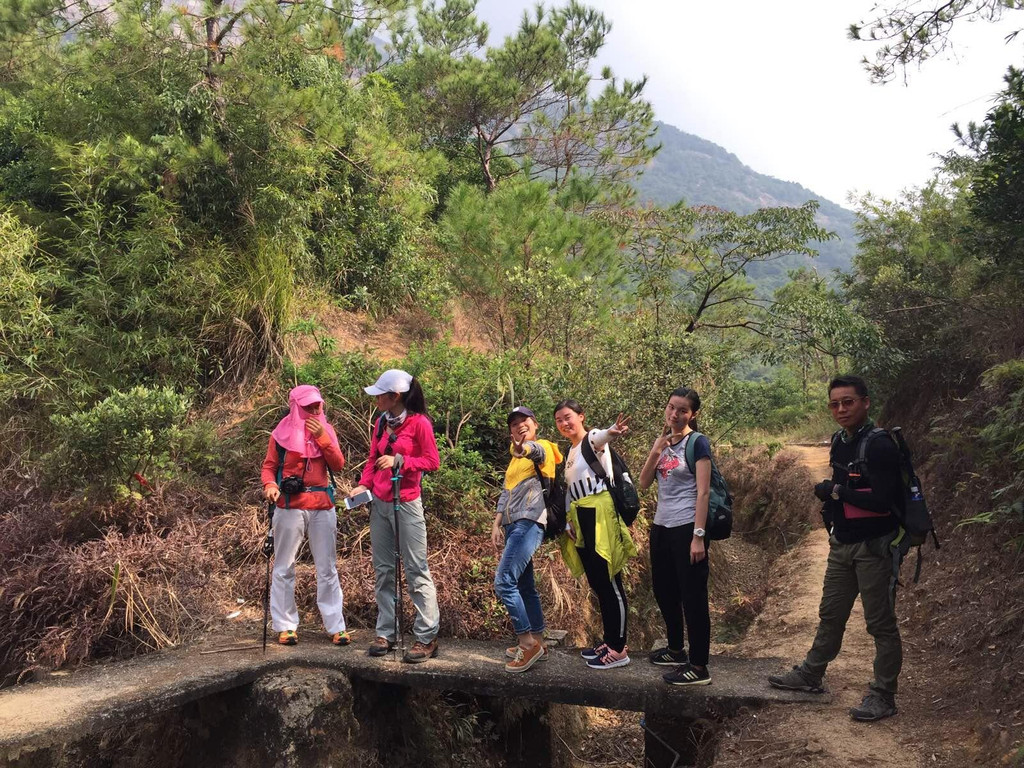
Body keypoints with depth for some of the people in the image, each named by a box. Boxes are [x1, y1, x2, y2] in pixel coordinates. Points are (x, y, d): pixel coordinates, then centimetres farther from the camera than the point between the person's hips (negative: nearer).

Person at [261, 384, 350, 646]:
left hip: (322, 506, 2)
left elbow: (338, 465, -2)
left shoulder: (325, 430, 7)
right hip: (290, 507, -2)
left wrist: (322, 437, -13)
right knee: (284, 568, 5)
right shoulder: (282, 433, 0)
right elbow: (269, 466, 2)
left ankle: (336, 626, 10)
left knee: (327, 568, 5)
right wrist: (270, 485, -18)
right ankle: (285, 625, 15)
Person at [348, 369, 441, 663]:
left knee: (416, 571, -3)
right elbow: (373, 459, 15)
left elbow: (432, 461, -8)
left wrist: (399, 461, -17)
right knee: (383, 571, 11)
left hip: (406, 505, -7)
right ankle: (385, 633, 19)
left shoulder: (419, 423, -9)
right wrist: (363, 484, -1)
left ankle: (427, 637, 4)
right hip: (379, 504, 7)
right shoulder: (381, 422, 9)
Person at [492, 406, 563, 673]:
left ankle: (528, 643, -10)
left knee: (504, 582, -16)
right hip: (513, 525, 9)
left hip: (529, 522, -9)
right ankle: (536, 643, 22)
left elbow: (535, 451, -28)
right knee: (524, 586, 13)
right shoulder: (515, 459, 23)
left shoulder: (542, 447, -2)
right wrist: (497, 524, 7)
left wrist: (522, 449, -52)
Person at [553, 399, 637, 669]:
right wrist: (568, 520, 7)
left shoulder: (593, 439, -6)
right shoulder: (570, 452, 20)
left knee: (609, 583, -5)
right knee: (597, 584, 13)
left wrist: (611, 432, -57)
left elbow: (600, 437, -32)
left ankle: (619, 649, 0)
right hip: (581, 521, 9)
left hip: (599, 515, -9)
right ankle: (609, 640, 23)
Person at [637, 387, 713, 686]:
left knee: (692, 597, -2)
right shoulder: (663, 441, 10)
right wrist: (656, 448, -9)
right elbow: (644, 483, 3)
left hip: (687, 528, -8)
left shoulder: (697, 442, -10)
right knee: (663, 590, 18)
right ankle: (676, 650, 36)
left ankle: (699, 667, 7)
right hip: (662, 526, 8)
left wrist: (698, 536, -20)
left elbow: (703, 493, -15)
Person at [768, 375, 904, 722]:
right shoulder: (840, 442, 9)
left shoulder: (879, 446, -18)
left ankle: (883, 696, 15)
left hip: (872, 547, -8)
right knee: (830, 616, 19)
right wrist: (830, 498, 4)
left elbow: (883, 500, -26)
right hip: (842, 545, 8)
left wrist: (835, 491, -19)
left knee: (881, 623, 4)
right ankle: (810, 675, 31)